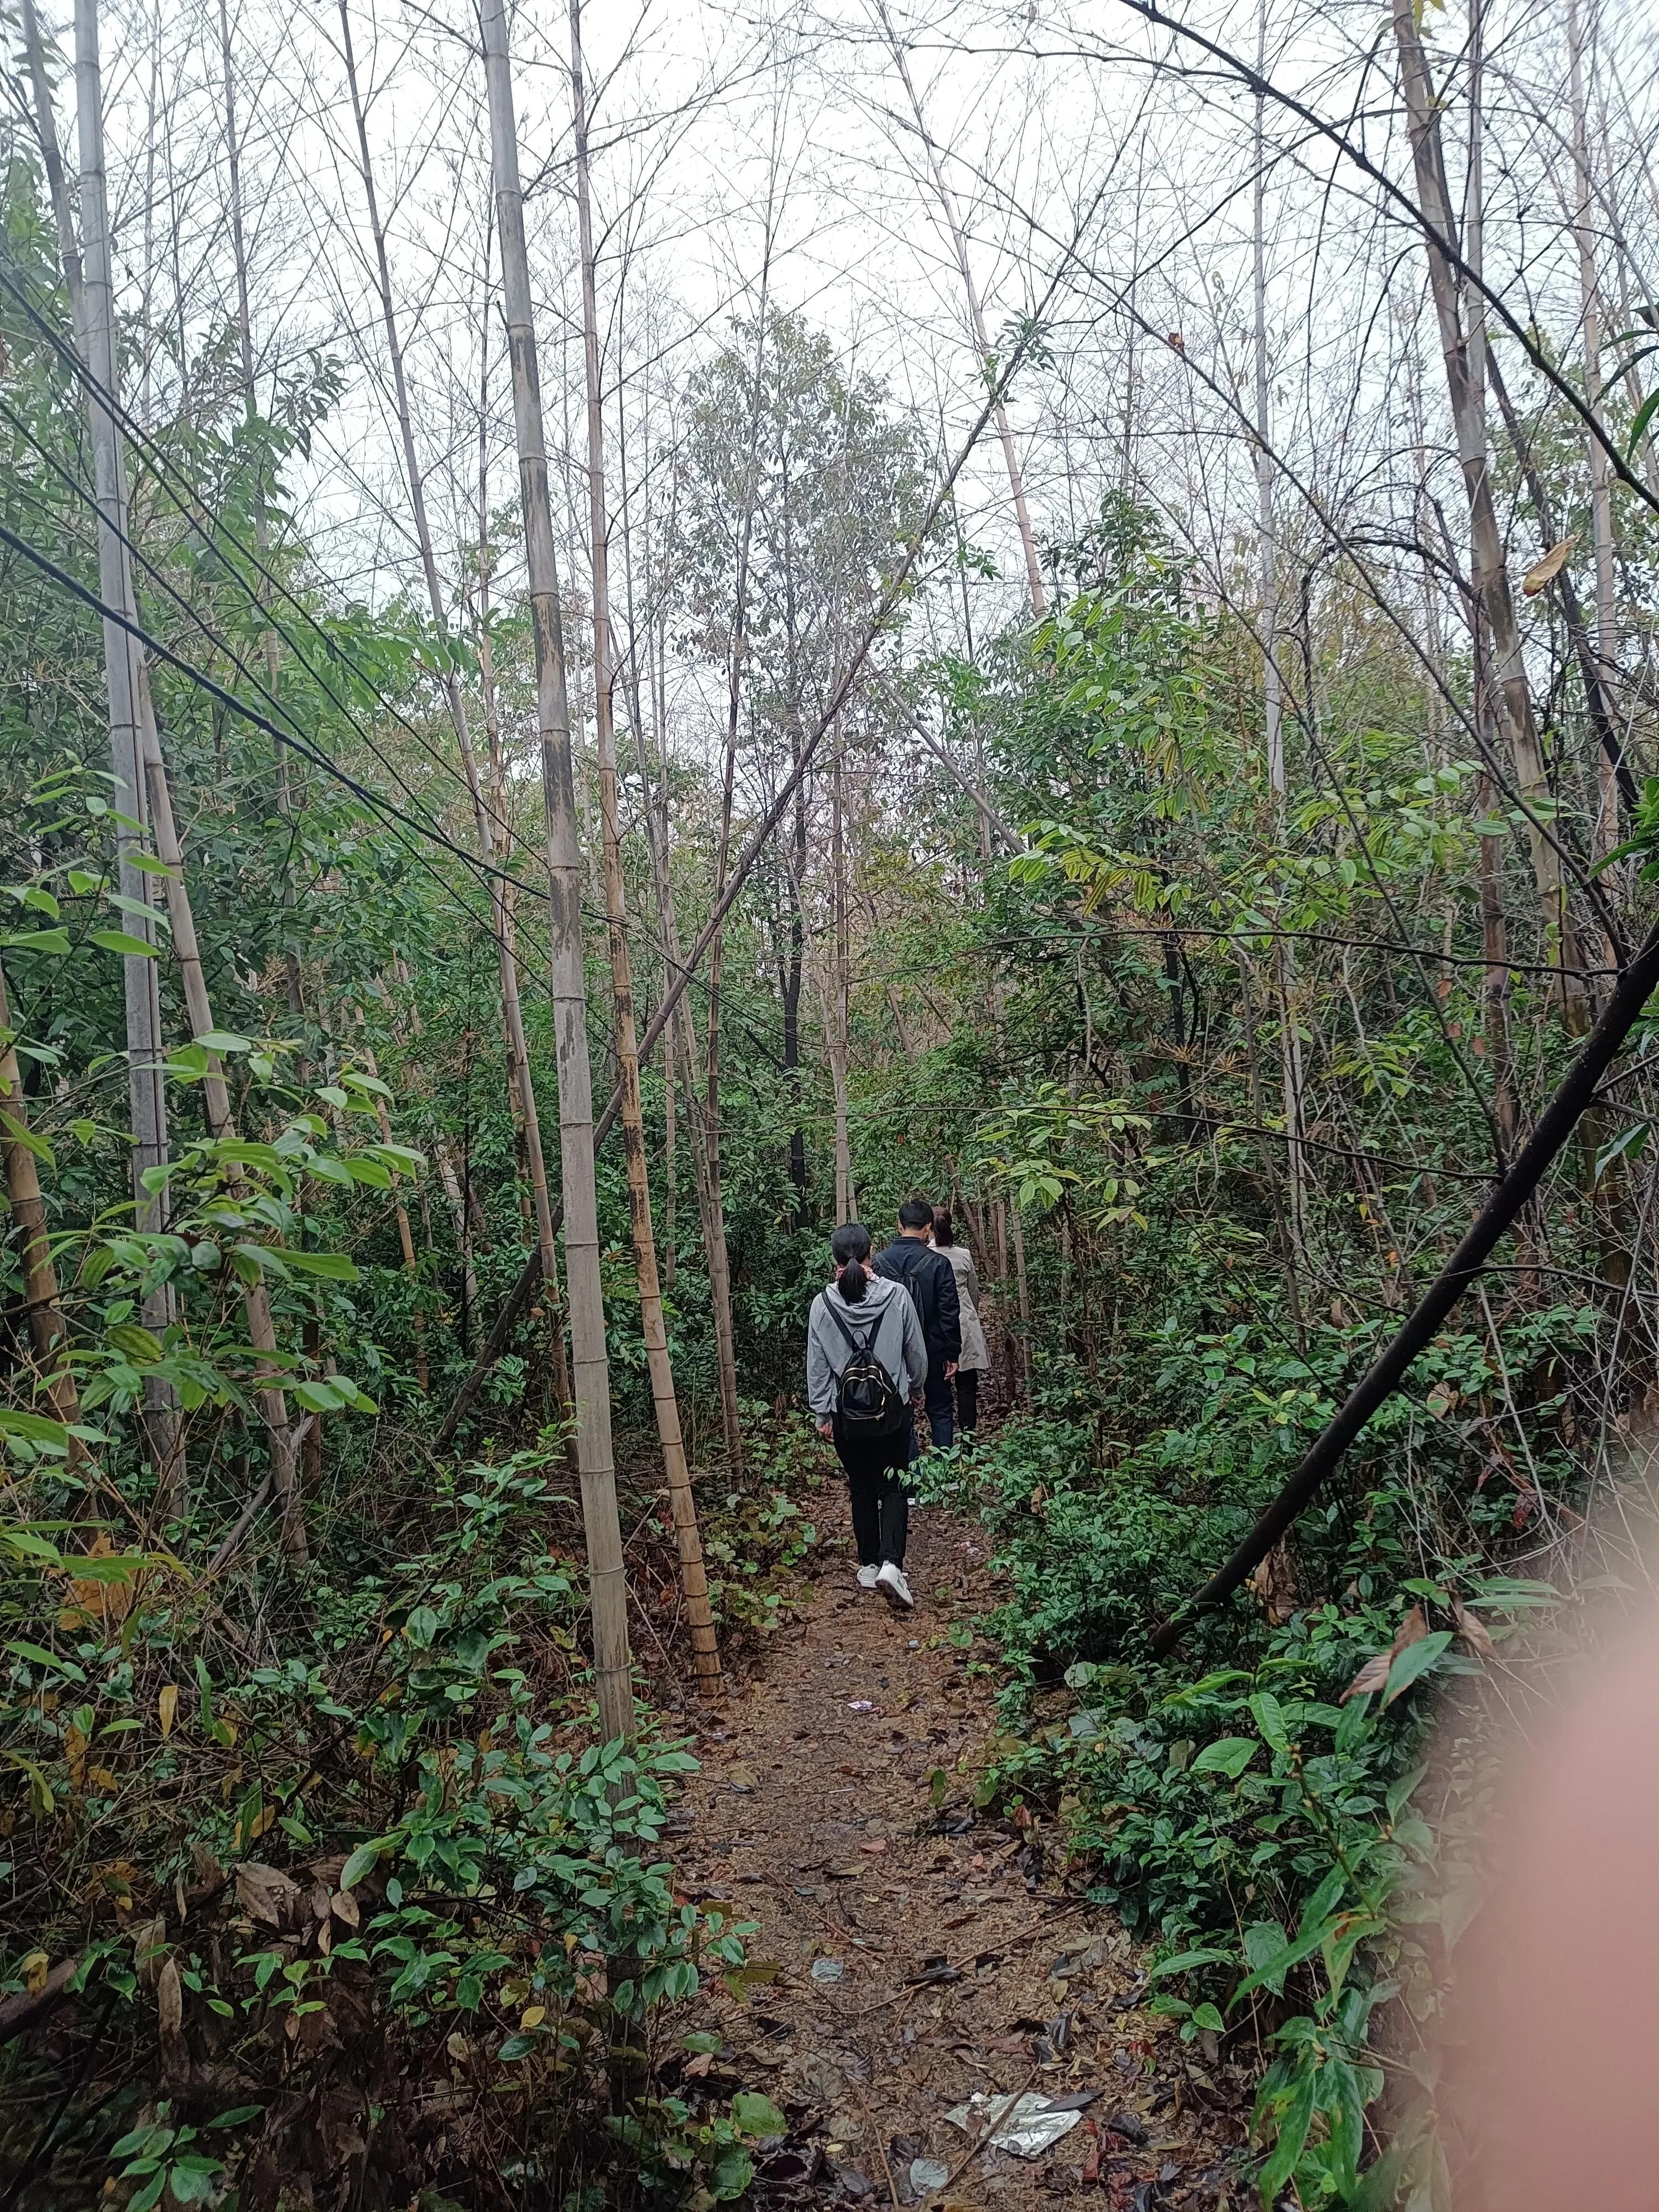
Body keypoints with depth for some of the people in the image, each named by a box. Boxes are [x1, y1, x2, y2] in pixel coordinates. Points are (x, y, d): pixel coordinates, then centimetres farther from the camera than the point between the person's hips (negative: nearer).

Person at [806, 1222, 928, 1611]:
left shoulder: (823, 1304, -10)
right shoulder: (897, 1295, -11)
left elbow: (817, 1365, -3)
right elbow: (917, 1352, 0)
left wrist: (822, 1413, 8)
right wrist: (915, 1387, 19)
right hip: (893, 1407, -1)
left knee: (862, 1487, 16)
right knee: (893, 1486, 7)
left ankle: (869, 1566, 23)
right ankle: (891, 1563, -10)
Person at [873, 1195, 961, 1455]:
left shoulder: (879, 1262, -7)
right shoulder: (939, 1264, -13)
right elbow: (950, 1314, -12)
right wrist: (953, 1354, -3)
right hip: (932, 1351, -1)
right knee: (940, 1410, 14)